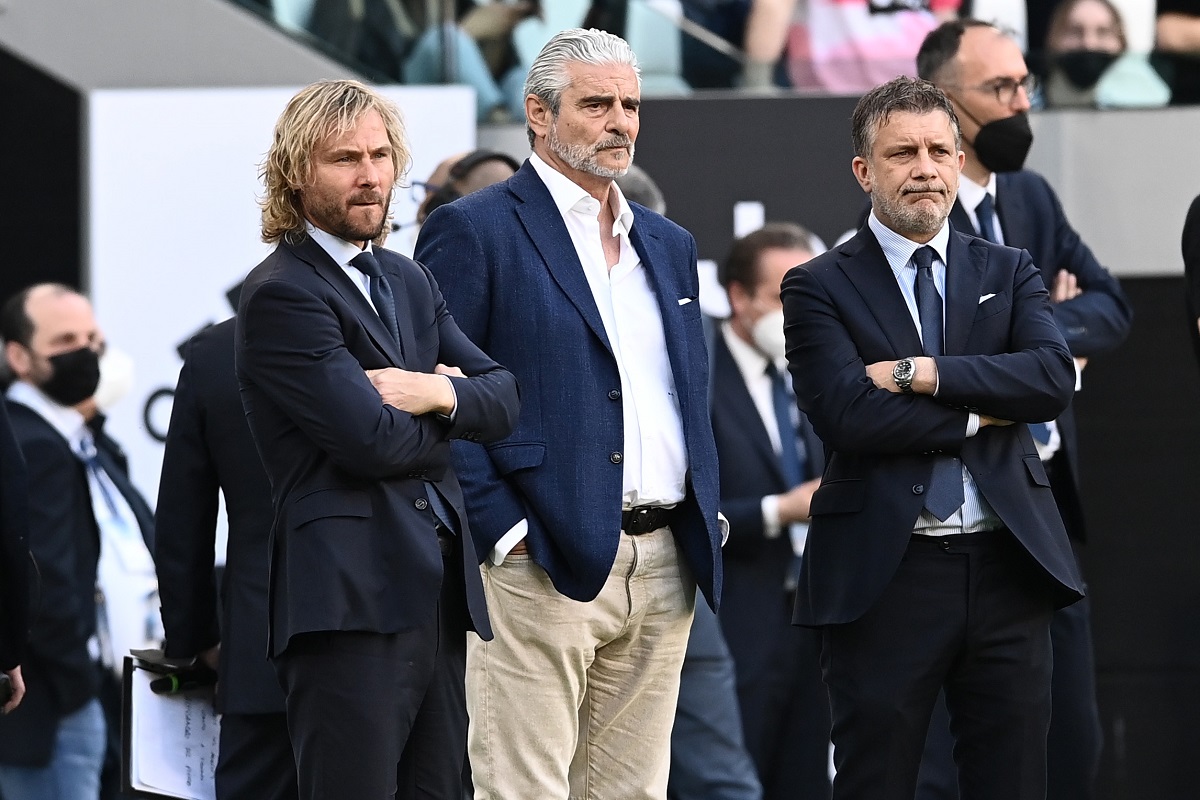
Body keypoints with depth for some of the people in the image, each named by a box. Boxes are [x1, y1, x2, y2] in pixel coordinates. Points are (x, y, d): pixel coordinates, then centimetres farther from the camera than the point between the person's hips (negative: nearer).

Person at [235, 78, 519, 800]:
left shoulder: (409, 281, 21)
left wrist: (440, 394, -8)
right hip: (352, 596, -8)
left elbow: (504, 398, 14)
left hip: (438, 590, 8)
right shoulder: (281, 294, -8)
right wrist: (448, 415, 4)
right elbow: (372, 440, -16)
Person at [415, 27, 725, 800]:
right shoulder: (474, 231, -3)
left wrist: (707, 519, 11)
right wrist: (501, 528, -15)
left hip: (663, 564, 7)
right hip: (545, 563, -7)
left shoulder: (669, 244, 20)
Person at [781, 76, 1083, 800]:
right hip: (886, 575, -3)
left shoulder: (1009, 273, 13)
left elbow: (1055, 377, -6)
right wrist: (982, 414, -7)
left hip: (1008, 569, 3)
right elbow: (848, 414, -14)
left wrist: (922, 373, -13)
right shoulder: (821, 288, 2)